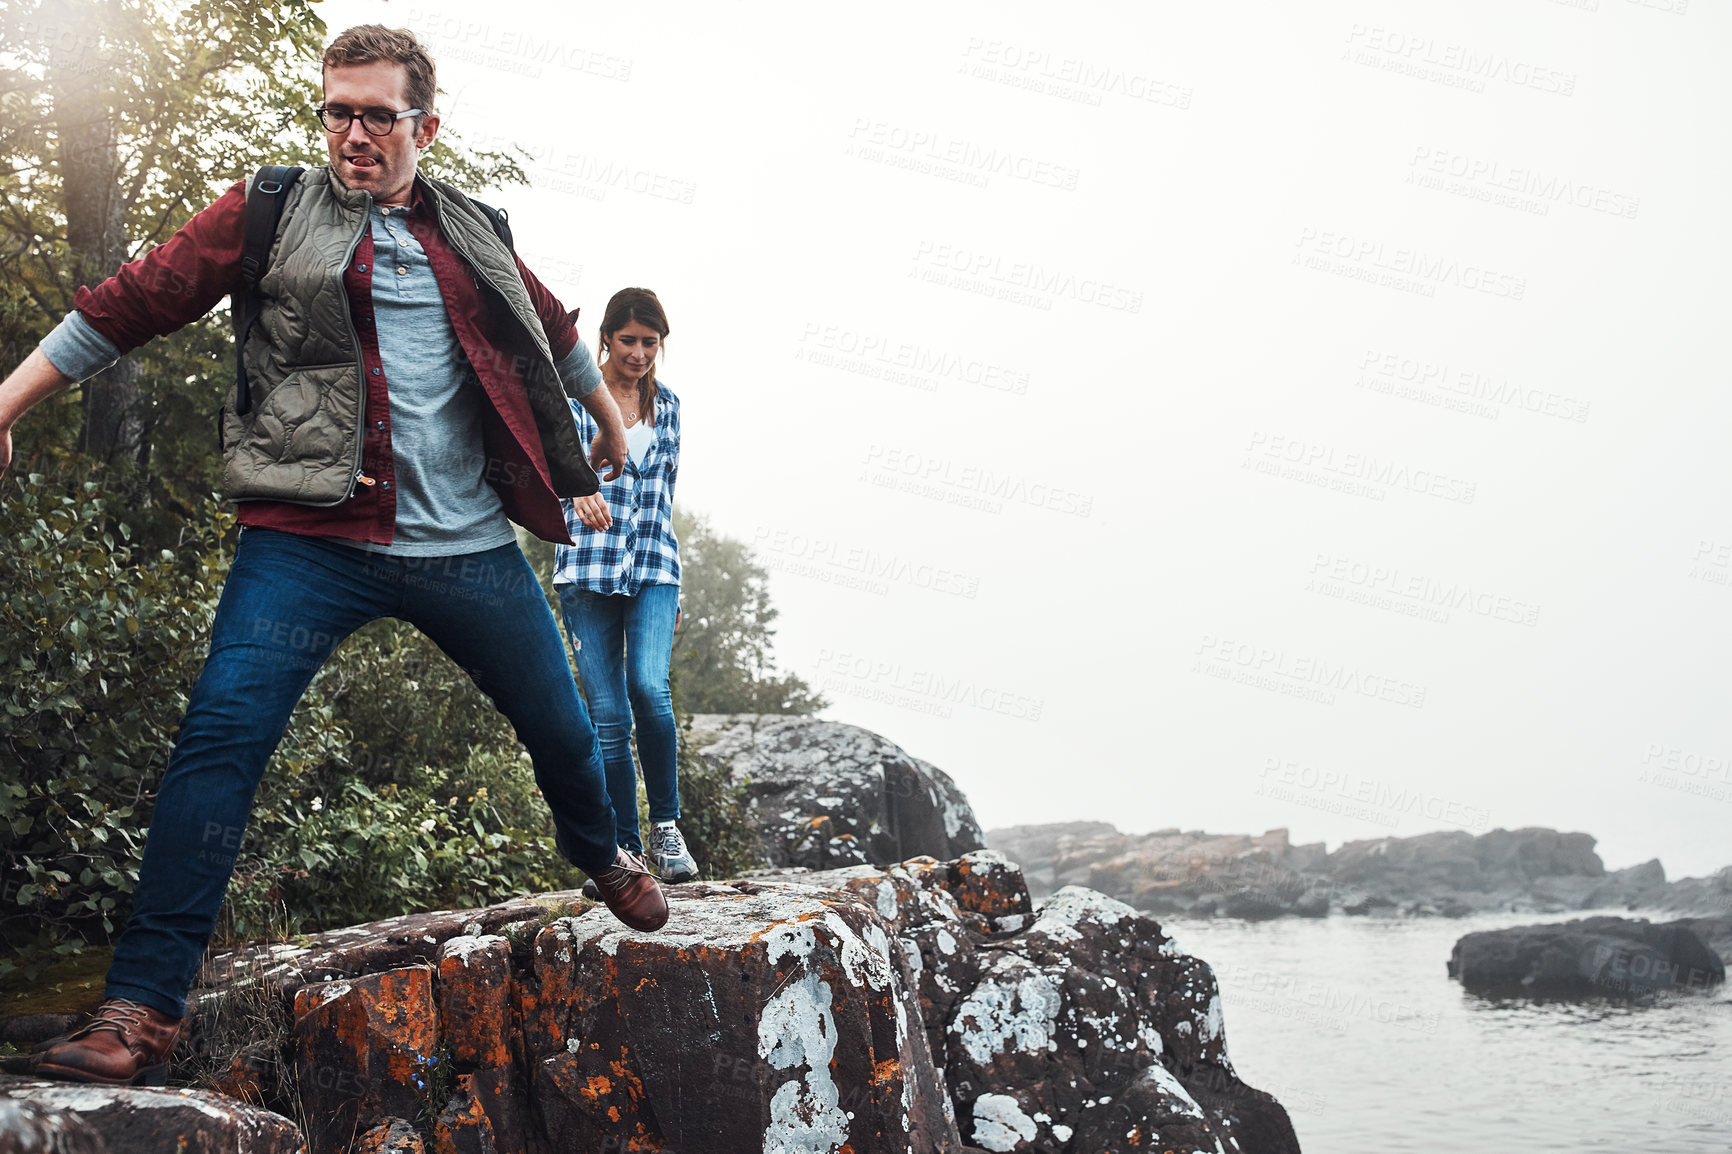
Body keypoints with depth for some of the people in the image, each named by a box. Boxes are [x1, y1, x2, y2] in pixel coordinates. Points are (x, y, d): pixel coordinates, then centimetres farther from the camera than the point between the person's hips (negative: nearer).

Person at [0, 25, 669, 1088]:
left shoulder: (471, 234, 14)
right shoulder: (271, 213, 6)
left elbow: (554, 330, 30)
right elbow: (134, 302, 2)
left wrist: (611, 422, 41)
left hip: (469, 546, 3)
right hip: (311, 539, -3)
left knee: (563, 728, 13)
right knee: (222, 732, -18)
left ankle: (603, 856, 46)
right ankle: (141, 1010, -13)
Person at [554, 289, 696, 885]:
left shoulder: (666, 405, 15)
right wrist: (578, 490, -28)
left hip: (653, 566, 2)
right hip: (589, 567, -1)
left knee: (649, 685, -20)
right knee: (608, 713, -5)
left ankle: (666, 823, -2)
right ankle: (627, 852, 5)